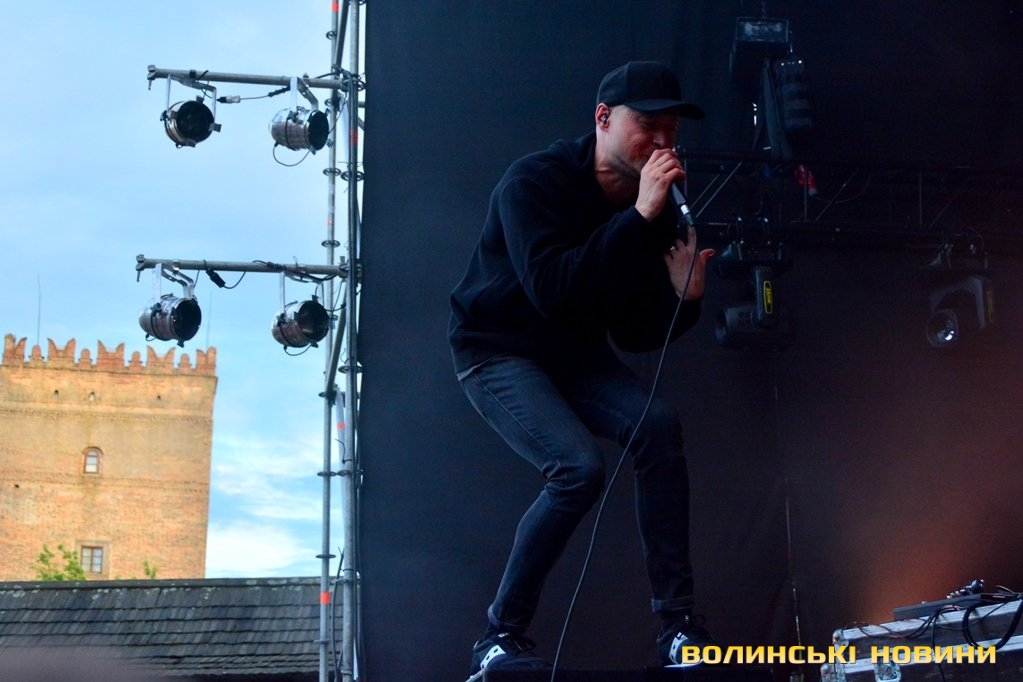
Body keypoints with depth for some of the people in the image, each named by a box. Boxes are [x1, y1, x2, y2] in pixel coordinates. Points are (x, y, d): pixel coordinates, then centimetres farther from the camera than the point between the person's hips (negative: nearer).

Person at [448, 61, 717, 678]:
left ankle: (678, 627, -17)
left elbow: (634, 335, -2)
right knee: (580, 465, -28)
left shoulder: (654, 208, -5)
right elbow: (550, 289, -37)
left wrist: (682, 297, -22)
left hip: (577, 355, 6)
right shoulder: (534, 181, -21)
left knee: (659, 424, -22)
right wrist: (638, 216, -37)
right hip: (498, 351, -5)